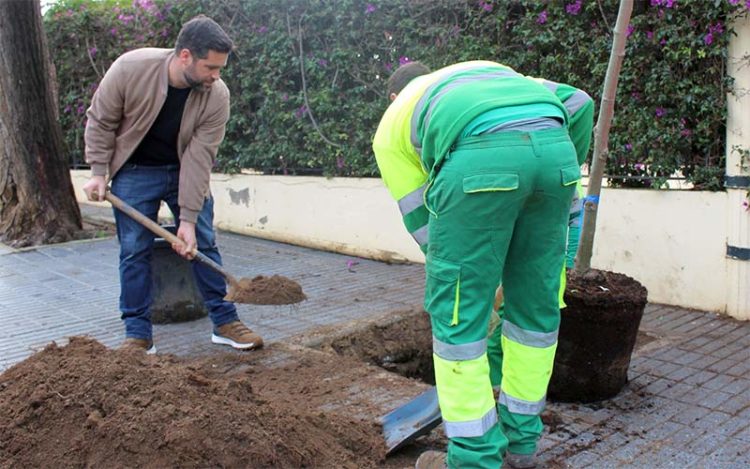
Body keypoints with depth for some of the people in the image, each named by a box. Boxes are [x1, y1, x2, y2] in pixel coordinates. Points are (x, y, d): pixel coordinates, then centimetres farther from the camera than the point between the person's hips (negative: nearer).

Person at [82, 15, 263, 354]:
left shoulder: (217, 95, -23)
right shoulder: (130, 68, -26)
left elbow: (199, 158, -23)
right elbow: (100, 121, -11)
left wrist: (188, 219, -25)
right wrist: (99, 173, -12)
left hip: (185, 170, 1)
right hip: (135, 171, -1)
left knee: (203, 243, 1)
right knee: (134, 250, -1)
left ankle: (224, 322, 11)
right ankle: (138, 334, 9)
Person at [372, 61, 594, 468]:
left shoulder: (392, 124, 31)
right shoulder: (486, 73, 41)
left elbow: (422, 219, 27)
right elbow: (578, 104, 28)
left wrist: (472, 281, 36)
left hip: (480, 158, -4)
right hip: (554, 149, 5)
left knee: (457, 312, 10)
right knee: (537, 303, 18)